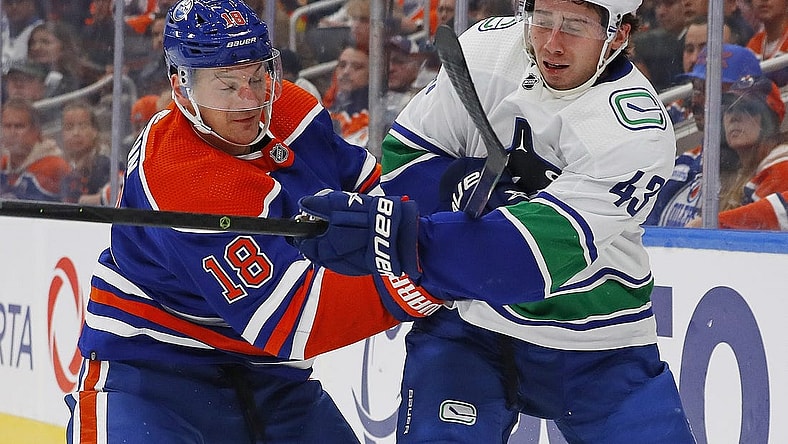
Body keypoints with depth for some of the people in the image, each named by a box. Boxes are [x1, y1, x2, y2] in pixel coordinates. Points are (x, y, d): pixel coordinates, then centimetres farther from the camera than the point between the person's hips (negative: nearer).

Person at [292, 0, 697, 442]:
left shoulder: (639, 130, -25)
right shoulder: (488, 50, -9)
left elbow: (542, 251, -36)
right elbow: (405, 152, 1)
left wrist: (400, 239, -47)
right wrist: (461, 185, -22)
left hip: (594, 348, -2)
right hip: (471, 318, 2)